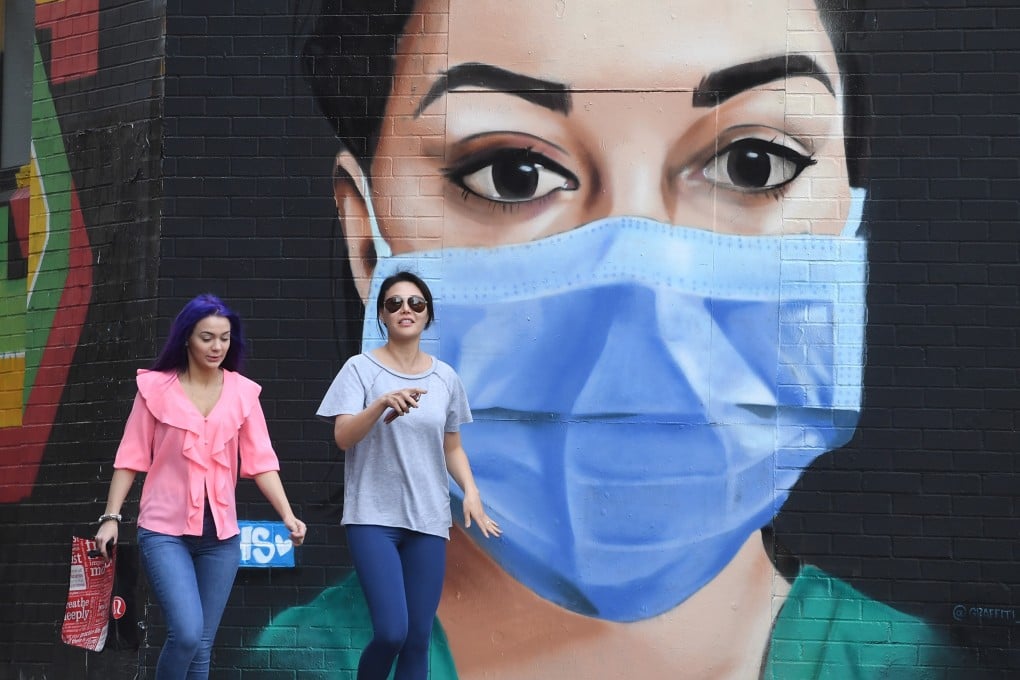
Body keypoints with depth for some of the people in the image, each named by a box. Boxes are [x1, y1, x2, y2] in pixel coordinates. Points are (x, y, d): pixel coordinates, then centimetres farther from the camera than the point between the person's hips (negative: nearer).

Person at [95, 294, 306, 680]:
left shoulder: (243, 392, 4)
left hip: (221, 535, 3)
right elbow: (131, 458, 1)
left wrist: (287, 515, -10)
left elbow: (261, 461, 1)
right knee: (187, 634, -18)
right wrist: (111, 517, -4)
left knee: (202, 645, 6)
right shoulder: (156, 387, -2)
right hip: (165, 531, -3)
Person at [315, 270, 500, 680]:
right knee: (391, 632, -17)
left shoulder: (445, 378, 8)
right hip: (373, 517, -4)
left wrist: (470, 492, -2)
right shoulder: (360, 369, -3)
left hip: (428, 521, 4)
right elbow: (343, 438, -13)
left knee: (418, 640, 3)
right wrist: (383, 403, -29)